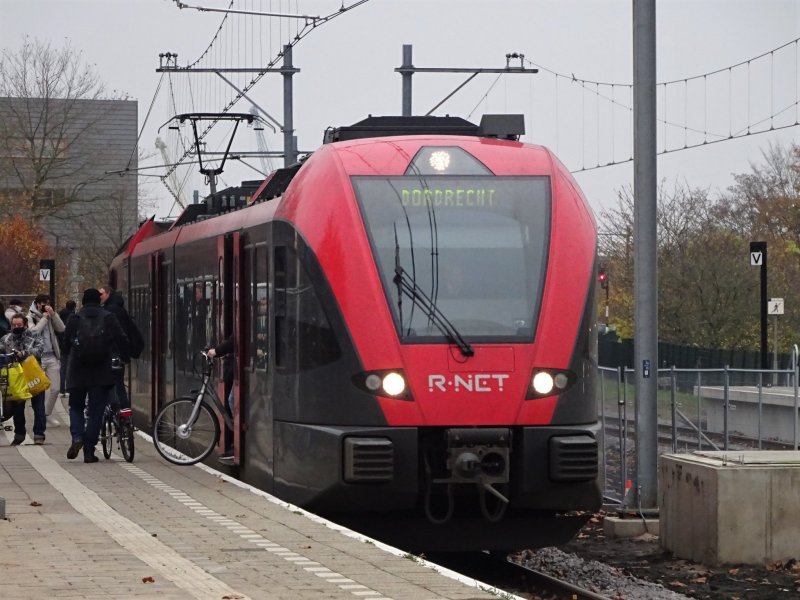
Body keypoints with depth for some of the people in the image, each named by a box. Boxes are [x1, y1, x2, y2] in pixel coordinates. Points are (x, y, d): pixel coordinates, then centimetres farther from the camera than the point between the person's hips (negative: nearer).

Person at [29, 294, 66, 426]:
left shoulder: (50, 316, 12)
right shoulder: (31, 317, -2)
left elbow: (61, 329, 1)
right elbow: (33, 331, -19)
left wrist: (53, 314, -7)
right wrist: (44, 318, -11)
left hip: (52, 357, 5)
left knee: (55, 388, 5)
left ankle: (47, 414, 19)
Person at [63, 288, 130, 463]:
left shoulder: (74, 319, 3)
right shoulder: (109, 318, 2)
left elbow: (66, 345, 9)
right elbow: (122, 341, 2)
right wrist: (124, 358, 18)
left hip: (77, 372, 0)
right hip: (101, 374, 0)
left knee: (76, 407, 17)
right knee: (95, 412, 5)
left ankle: (77, 437, -9)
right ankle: (89, 452, 2)